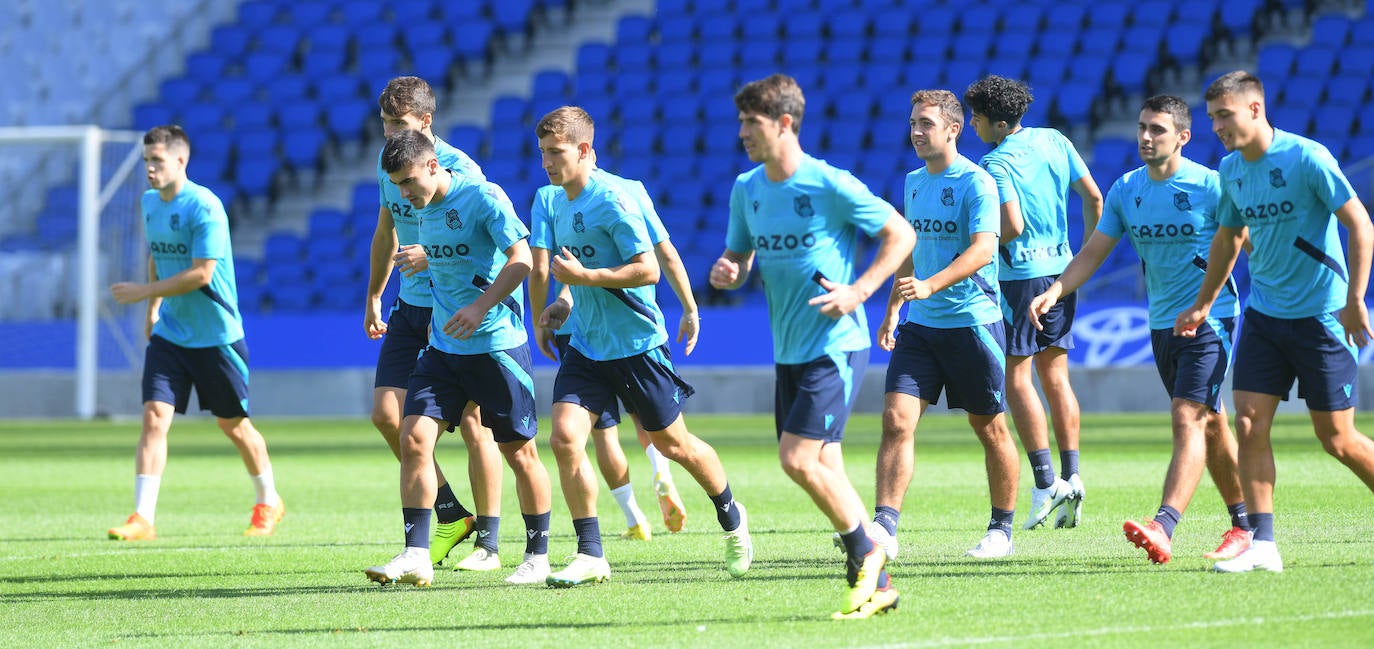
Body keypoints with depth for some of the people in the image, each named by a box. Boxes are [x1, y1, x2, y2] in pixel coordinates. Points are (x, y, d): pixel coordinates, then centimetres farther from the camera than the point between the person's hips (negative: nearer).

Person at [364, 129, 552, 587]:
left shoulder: (483, 197, -13)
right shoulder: (424, 209, 10)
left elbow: (521, 259, -19)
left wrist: (480, 308, -27)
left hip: (496, 344, -7)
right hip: (444, 346, 7)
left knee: (519, 451, 1)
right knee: (414, 439, -8)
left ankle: (538, 555, 16)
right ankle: (416, 557, -7)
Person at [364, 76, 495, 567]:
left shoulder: (459, 170, -16)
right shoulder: (387, 164, 6)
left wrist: (433, 255, -32)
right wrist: (373, 298, 24)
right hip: (411, 307, 7)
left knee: (473, 426, -5)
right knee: (386, 413, -2)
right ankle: (451, 516, 12)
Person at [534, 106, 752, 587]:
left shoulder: (613, 201, -18)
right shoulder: (559, 204, 8)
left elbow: (648, 269, -22)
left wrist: (583, 277, -25)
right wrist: (566, 301, 8)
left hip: (637, 344, -7)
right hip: (586, 345, 7)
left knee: (672, 444, 8)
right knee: (564, 438, -11)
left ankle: (731, 517, 34)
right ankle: (590, 555, -6)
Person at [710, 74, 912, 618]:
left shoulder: (831, 185, -13)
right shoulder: (746, 190, 8)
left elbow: (900, 235, -7)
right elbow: (739, 258, 19)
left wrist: (857, 292, -17)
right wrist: (726, 272, -5)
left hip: (835, 348, -7)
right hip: (789, 352, 7)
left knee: (798, 459, -17)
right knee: (823, 469, 6)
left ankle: (866, 551, 1)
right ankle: (875, 584, 13)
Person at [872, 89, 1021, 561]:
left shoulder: (976, 183, -11)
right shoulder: (914, 182, 13)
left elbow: (983, 249, -23)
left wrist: (930, 286, -34)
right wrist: (894, 307, 22)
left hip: (971, 322, -6)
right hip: (919, 326, 6)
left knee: (989, 427, 5)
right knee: (896, 419, -9)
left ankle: (1002, 530, 18)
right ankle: (883, 527, -14)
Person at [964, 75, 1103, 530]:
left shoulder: (996, 164, -15)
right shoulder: (1054, 142, 7)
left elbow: (1013, 226, -22)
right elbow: (1094, 198, 7)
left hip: (1021, 274, -7)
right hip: (1061, 270, 7)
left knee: (1017, 377, -2)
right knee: (1056, 377, 11)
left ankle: (1045, 480, -10)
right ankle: (1071, 475, 5)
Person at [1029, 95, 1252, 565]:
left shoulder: (1209, 186, -11)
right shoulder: (1126, 190, 5)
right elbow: (1094, 252, 7)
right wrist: (1055, 291, -8)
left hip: (1209, 319, -7)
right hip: (1161, 323, 7)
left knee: (1188, 419, -19)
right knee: (1210, 425, 15)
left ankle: (1163, 528, -31)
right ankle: (1244, 523, 26)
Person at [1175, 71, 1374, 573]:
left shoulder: (1306, 158, -15)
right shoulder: (1230, 170, 6)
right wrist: (1203, 305, 26)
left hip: (1321, 317, -6)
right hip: (1263, 314, 6)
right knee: (1249, 425, -6)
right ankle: (1262, 544, -3)